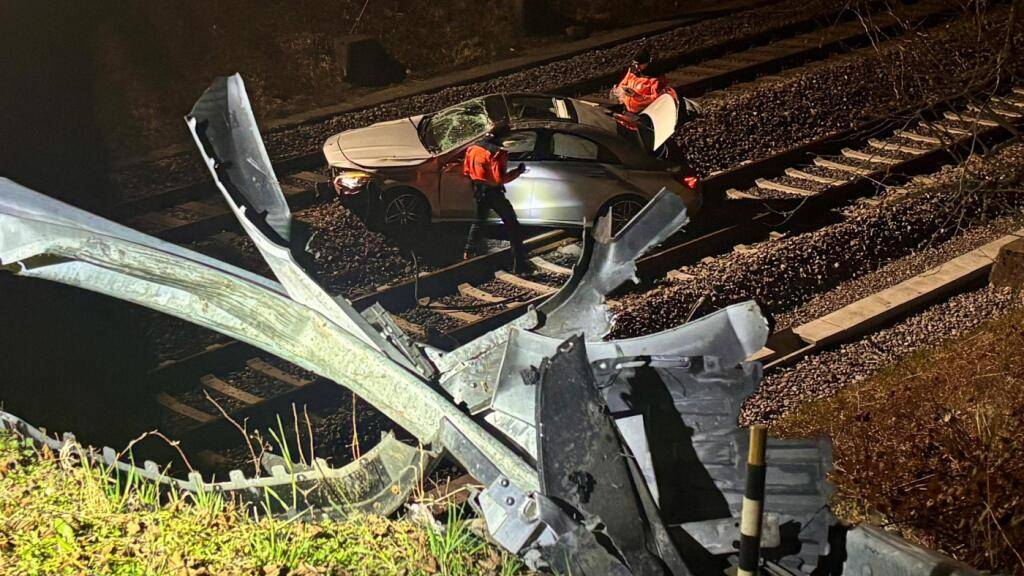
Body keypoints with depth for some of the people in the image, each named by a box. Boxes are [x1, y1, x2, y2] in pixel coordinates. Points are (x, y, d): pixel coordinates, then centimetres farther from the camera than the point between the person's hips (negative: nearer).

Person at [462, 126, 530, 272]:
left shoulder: (472, 149, 2)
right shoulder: (497, 152, -20)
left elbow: (466, 171, 10)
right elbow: (500, 178, -24)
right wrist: (518, 171, -13)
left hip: (479, 190, 7)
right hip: (493, 192, -7)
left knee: (478, 222, 26)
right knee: (512, 224, 0)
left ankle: (468, 254, 30)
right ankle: (519, 262, -5)